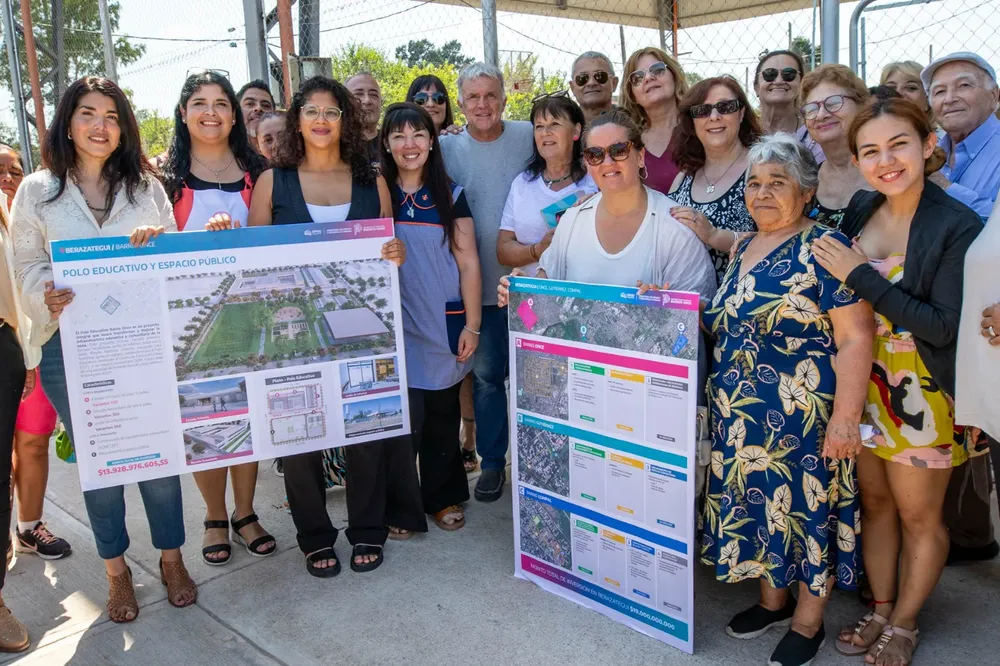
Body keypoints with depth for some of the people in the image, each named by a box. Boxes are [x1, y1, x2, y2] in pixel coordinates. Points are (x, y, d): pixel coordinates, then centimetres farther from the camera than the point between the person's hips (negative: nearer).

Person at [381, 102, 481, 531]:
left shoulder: (450, 196, 6)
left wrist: (472, 325, -2)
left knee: (443, 415, 9)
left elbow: (468, 263, 4)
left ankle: (443, 497, 25)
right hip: (394, 326, -1)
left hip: (444, 326, 1)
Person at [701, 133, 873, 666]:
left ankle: (807, 622, 26)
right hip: (741, 418, 7)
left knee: (806, 507, 6)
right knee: (758, 503, 17)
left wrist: (845, 416, -20)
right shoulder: (742, 250, 11)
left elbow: (856, 338, -16)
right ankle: (773, 600, 38)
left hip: (802, 418, -7)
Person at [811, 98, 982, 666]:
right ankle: (880, 610, 36)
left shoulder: (958, 226, -17)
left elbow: (944, 326, -22)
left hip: (923, 393, -5)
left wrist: (860, 276, -22)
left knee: (919, 515, 12)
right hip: (862, 381, 5)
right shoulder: (861, 211, 0)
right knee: (874, 499, 18)